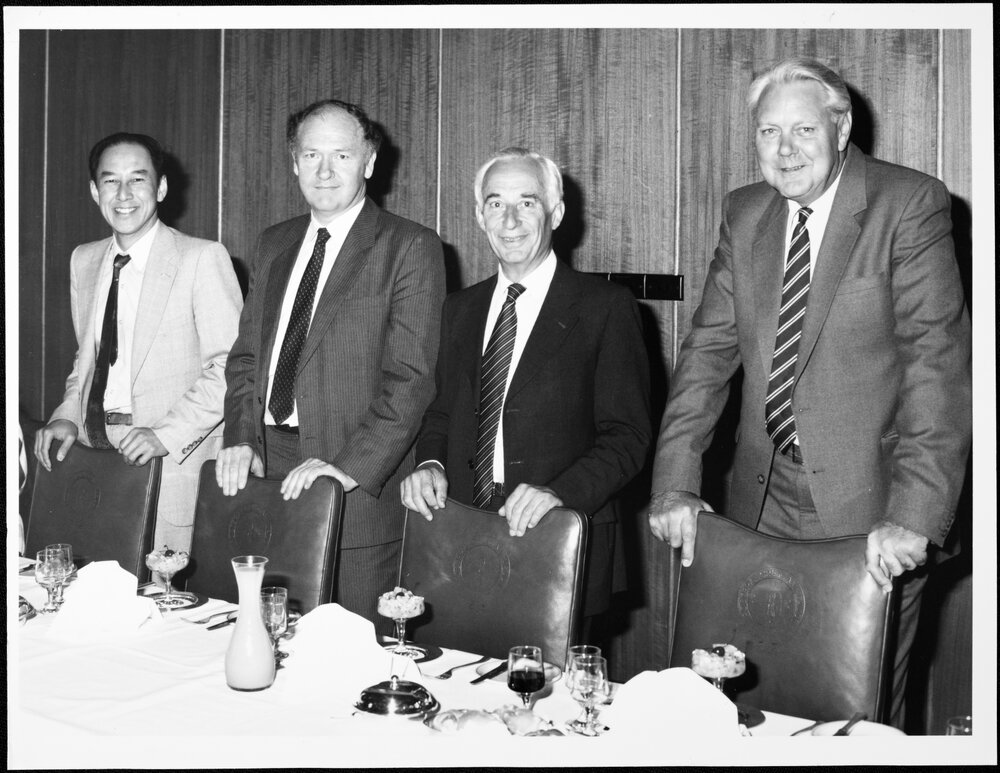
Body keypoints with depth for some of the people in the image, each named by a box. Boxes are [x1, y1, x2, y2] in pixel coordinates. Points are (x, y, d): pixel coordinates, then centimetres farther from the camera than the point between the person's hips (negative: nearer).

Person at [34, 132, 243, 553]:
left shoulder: (203, 258, -7)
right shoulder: (83, 261, 13)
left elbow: (230, 366, -10)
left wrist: (168, 434, -17)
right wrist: (68, 415, 5)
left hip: (172, 462, -5)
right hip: (93, 453, 5)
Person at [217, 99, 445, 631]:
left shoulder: (411, 248, -5)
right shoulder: (274, 245, 15)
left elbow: (410, 378, -12)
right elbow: (245, 356, 16)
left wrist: (350, 467, -20)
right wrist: (241, 438, 1)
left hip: (359, 488, -5)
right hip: (268, 469, 5)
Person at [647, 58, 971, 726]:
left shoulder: (911, 204, -10)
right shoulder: (745, 213, 6)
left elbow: (938, 356, -17)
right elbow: (710, 348, 4)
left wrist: (915, 513, -26)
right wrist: (677, 482, -5)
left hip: (868, 502, -4)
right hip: (764, 498, 5)